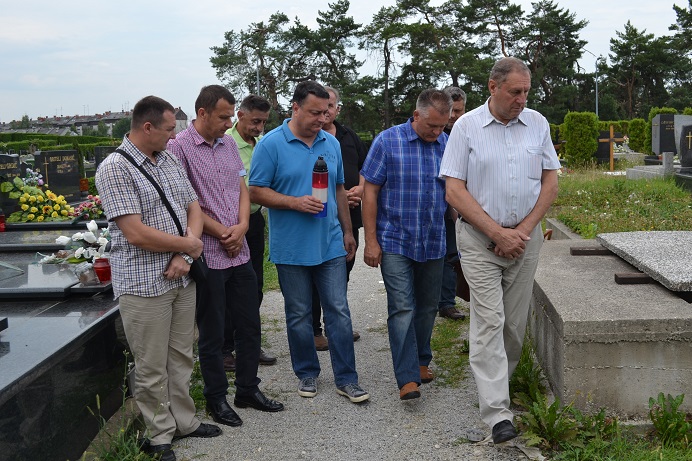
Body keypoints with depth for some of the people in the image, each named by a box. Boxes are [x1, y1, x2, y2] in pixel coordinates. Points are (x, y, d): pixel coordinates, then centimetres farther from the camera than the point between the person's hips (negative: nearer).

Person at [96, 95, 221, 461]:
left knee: (181, 358, 17)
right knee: (152, 368, 6)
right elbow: (136, 234, -21)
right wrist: (189, 245, -9)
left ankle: (183, 421, 32)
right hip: (144, 284, -7)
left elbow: (194, 208, 9)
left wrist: (184, 257, -7)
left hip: (182, 278, 7)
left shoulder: (170, 161, 10)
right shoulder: (115, 168, -14)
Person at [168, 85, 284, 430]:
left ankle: (248, 389, 31)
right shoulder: (179, 147, -10)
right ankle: (216, 398, 24)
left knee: (249, 325, 14)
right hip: (207, 256, -6)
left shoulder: (228, 144, 11)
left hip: (239, 252, 7)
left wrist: (241, 226, -4)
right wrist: (222, 232, -10)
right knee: (212, 334, 7)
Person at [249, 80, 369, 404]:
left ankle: (346, 378, 13)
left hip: (331, 244, 4)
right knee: (299, 316, 9)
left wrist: (347, 231, 17)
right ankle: (307, 374, 26)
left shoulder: (331, 143, 9)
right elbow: (256, 192, -8)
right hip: (291, 248, -3)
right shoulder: (271, 144, -7)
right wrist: (296, 202, -19)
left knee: (339, 311, 4)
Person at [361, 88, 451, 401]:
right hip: (395, 242, -4)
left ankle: (421, 361, 32)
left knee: (427, 307, 14)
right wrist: (371, 241, -9)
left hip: (433, 243, 4)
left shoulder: (447, 145, 4)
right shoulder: (387, 141, -7)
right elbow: (370, 192, -6)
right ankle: (407, 378, -6)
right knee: (402, 309, -9)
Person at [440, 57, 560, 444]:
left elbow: (550, 182, 6)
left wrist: (522, 230, -6)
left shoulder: (537, 123, 5)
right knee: (488, 322, -7)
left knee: (516, 322, 10)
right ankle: (498, 412, -6)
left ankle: (499, 381, 31)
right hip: (480, 239, -3)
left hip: (526, 237, 3)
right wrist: (498, 233, -12)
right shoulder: (466, 126, -4)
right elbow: (454, 191, -7)